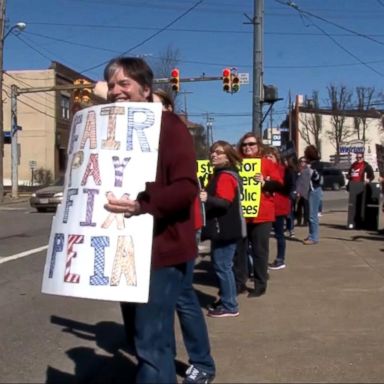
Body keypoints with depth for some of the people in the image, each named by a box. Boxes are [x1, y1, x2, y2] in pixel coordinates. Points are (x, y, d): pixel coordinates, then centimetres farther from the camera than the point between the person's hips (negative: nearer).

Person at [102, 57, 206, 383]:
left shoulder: (168, 125, -9)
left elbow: (187, 187, -20)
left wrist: (142, 206, -33)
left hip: (161, 249, -8)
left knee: (151, 344, -8)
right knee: (141, 337, 19)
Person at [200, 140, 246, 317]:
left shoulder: (225, 176, -17)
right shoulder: (220, 174, 17)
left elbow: (225, 202, -27)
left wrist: (208, 199, -42)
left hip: (225, 229, -11)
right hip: (222, 228, 11)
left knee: (222, 266, -7)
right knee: (221, 265, 17)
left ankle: (230, 306, 0)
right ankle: (225, 300, 26)